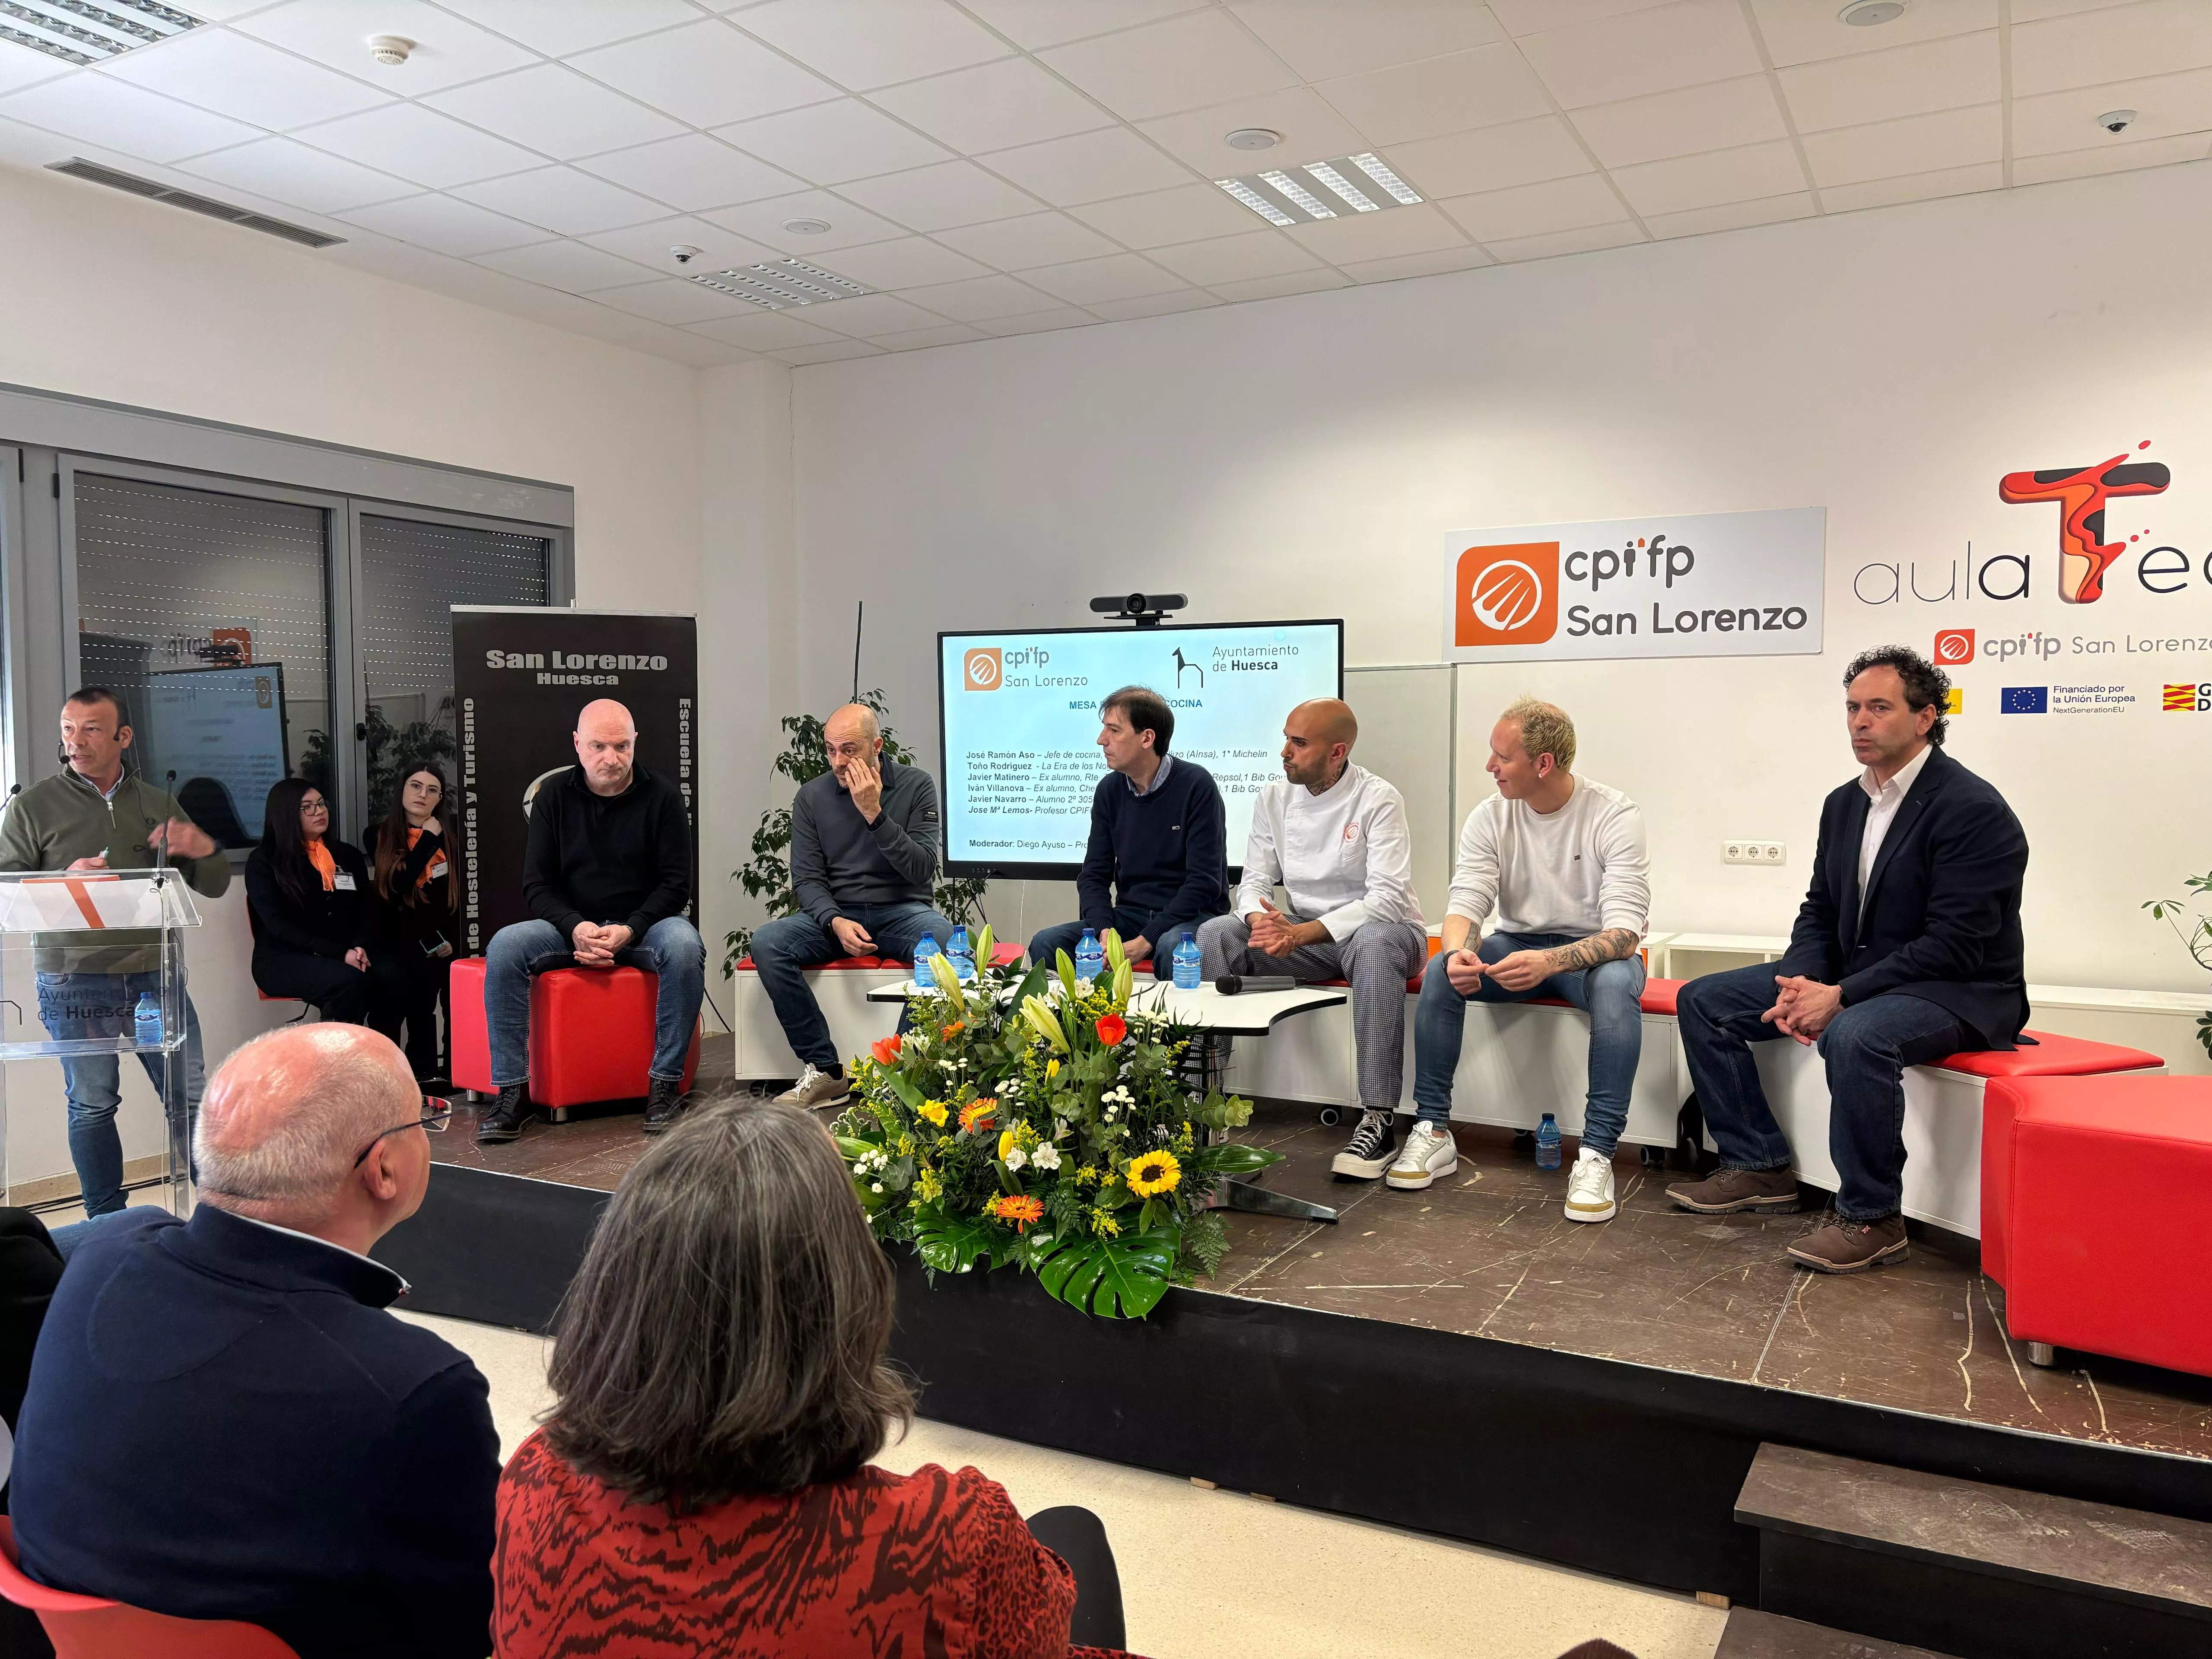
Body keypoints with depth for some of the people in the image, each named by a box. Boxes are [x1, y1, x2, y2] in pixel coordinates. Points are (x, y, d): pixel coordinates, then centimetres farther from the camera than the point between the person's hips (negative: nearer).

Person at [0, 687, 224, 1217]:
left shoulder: (158, 804, 11)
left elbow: (213, 888, 14)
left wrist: (205, 850, -8)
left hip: (156, 975, 2)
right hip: (74, 982, -2)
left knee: (190, 1099, 3)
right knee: (91, 1107, 7)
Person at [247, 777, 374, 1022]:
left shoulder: (348, 856, 18)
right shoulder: (263, 862, 3)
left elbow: (365, 912, 12)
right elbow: (279, 926, -8)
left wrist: (359, 947, -12)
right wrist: (340, 953, -18)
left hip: (347, 955, 4)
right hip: (284, 959, -4)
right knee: (349, 981, -35)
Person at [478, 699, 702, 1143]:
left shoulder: (662, 796, -1)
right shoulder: (554, 796, 5)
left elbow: (676, 884, -3)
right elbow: (537, 886, 2)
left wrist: (629, 931, -19)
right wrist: (576, 928, -18)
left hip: (643, 925, -2)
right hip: (571, 927, 2)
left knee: (684, 945, -35)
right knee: (505, 946, -26)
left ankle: (665, 1085, -26)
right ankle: (512, 1092, -22)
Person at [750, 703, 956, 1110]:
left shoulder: (916, 786, -1)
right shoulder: (812, 796, 4)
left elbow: (923, 870, -9)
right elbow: (807, 879, 1)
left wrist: (875, 814, -18)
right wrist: (836, 922, -19)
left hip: (901, 911, -2)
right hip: (835, 913, 2)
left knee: (943, 937, -36)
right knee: (767, 944, -27)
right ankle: (825, 1070, -18)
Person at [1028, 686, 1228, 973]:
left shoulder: (1196, 785, -10)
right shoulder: (1109, 790, 6)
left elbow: (1204, 882, -15)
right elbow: (1094, 875, 7)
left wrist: (1145, 942, -21)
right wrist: (1104, 933, -14)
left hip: (1191, 916, -5)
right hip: (1131, 915, 5)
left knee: (1172, 946, -39)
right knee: (1045, 944, -17)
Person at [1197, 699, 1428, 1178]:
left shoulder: (1378, 800, -13)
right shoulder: (1274, 799, 3)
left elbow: (1389, 899, -22)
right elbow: (1254, 882, 3)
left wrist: (1301, 933, -32)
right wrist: (1261, 919, -23)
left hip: (1379, 927, -5)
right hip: (1303, 931, 5)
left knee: (1374, 944, -40)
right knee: (1216, 935, -17)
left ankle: (1379, 1121, -37)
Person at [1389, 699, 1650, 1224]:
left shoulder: (1615, 816, -17)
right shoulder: (1489, 818, -5)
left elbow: (1624, 933, -25)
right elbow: (1467, 902, -11)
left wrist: (1551, 962, -44)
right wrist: (1458, 951, -37)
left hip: (1593, 951, -3)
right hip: (1518, 944, 3)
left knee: (1616, 983, -37)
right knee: (1442, 972, -25)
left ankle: (1597, 1154, -32)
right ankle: (1434, 1132, -15)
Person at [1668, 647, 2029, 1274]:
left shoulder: (1974, 811, -17)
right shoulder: (1844, 803, 8)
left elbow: (1952, 947, -23)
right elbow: (1820, 911, 11)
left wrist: (1840, 997, -26)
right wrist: (1800, 983, -10)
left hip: (1959, 993, -8)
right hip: (1853, 977, 9)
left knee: (1855, 1035, -40)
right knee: (1702, 1001, 0)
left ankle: (1871, 1219, -20)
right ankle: (1758, 1168, 7)